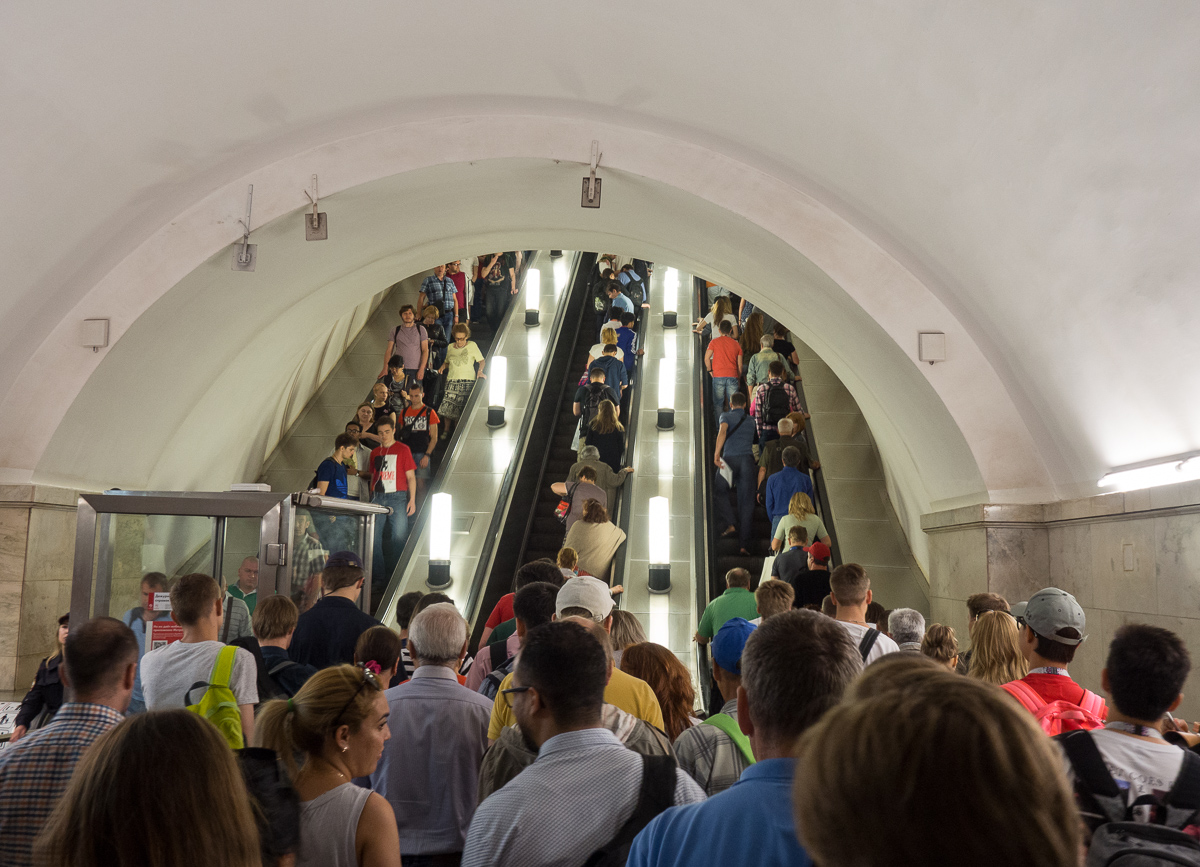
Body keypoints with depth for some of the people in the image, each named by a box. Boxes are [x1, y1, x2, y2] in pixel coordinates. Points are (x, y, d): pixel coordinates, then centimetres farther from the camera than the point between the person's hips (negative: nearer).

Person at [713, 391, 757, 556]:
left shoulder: (726, 416, 9)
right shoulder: (751, 420, 23)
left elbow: (722, 431, -11)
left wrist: (716, 453, -18)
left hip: (729, 458, -3)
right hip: (748, 459, 3)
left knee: (719, 492, 17)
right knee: (746, 501, 3)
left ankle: (730, 524, -6)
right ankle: (744, 544, -1)